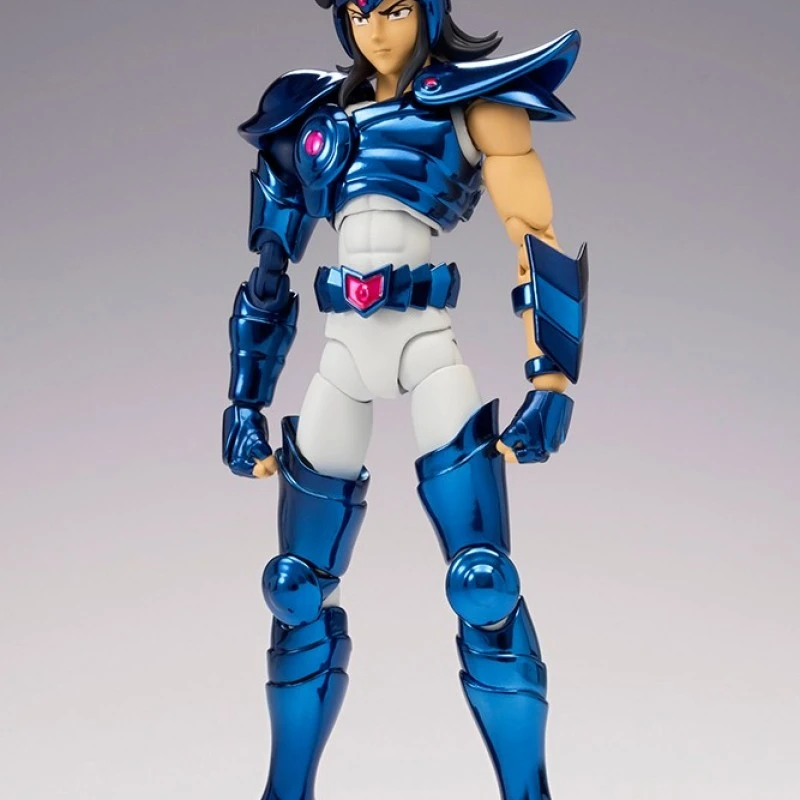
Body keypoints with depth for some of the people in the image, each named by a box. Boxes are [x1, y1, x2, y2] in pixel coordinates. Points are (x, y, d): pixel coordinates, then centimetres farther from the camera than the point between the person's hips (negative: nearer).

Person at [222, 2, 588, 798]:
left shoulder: (474, 102, 4)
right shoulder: (316, 118, 15)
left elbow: (538, 244, -4)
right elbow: (269, 270, 16)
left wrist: (550, 380, -15)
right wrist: (245, 404, 11)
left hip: (429, 344, -4)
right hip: (343, 350, 4)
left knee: (483, 583, -13)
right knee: (297, 591, 6)